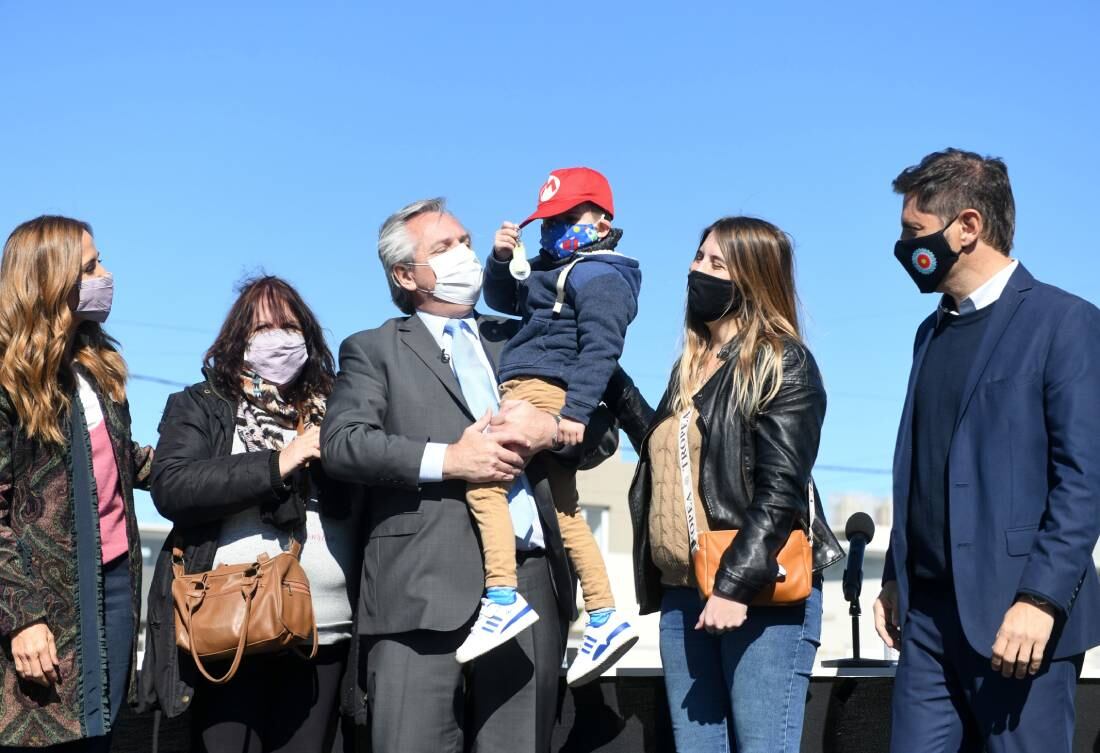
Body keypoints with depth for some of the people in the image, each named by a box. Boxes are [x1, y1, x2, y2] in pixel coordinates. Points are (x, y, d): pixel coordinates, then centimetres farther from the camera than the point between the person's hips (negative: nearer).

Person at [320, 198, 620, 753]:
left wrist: (551, 429, -6)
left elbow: (602, 434, 16)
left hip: (531, 584, 4)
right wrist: (446, 459, -14)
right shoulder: (374, 350, 12)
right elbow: (340, 443, -5)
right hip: (424, 591, -3)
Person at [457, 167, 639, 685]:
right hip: (541, 396, 11)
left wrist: (575, 410, -27)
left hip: (542, 389, -11)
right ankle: (604, 619, 14)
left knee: (483, 473, -23)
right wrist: (502, 259, 10)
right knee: (564, 512, 11)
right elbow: (504, 300, 30)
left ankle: (503, 599, -29)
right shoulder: (555, 270, 25)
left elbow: (600, 349, -18)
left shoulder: (600, 276, -7)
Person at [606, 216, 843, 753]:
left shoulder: (782, 364, -6)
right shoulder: (690, 365, 17)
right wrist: (612, 382, 21)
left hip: (760, 595, -7)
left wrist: (737, 585, -20)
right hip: (682, 594, 8)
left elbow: (780, 490, -14)